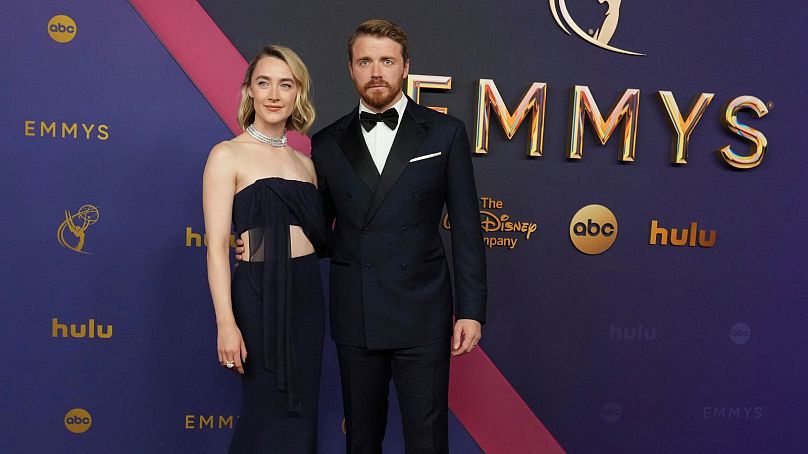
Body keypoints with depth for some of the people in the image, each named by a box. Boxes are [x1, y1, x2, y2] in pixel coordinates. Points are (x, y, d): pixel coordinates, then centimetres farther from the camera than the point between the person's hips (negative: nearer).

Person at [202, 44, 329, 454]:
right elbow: (217, 245, -11)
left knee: (300, 413, 13)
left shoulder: (305, 162, 13)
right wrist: (226, 322, -17)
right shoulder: (228, 155, -4)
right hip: (260, 294, -6)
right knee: (269, 413, 2)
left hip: (307, 295, 6)